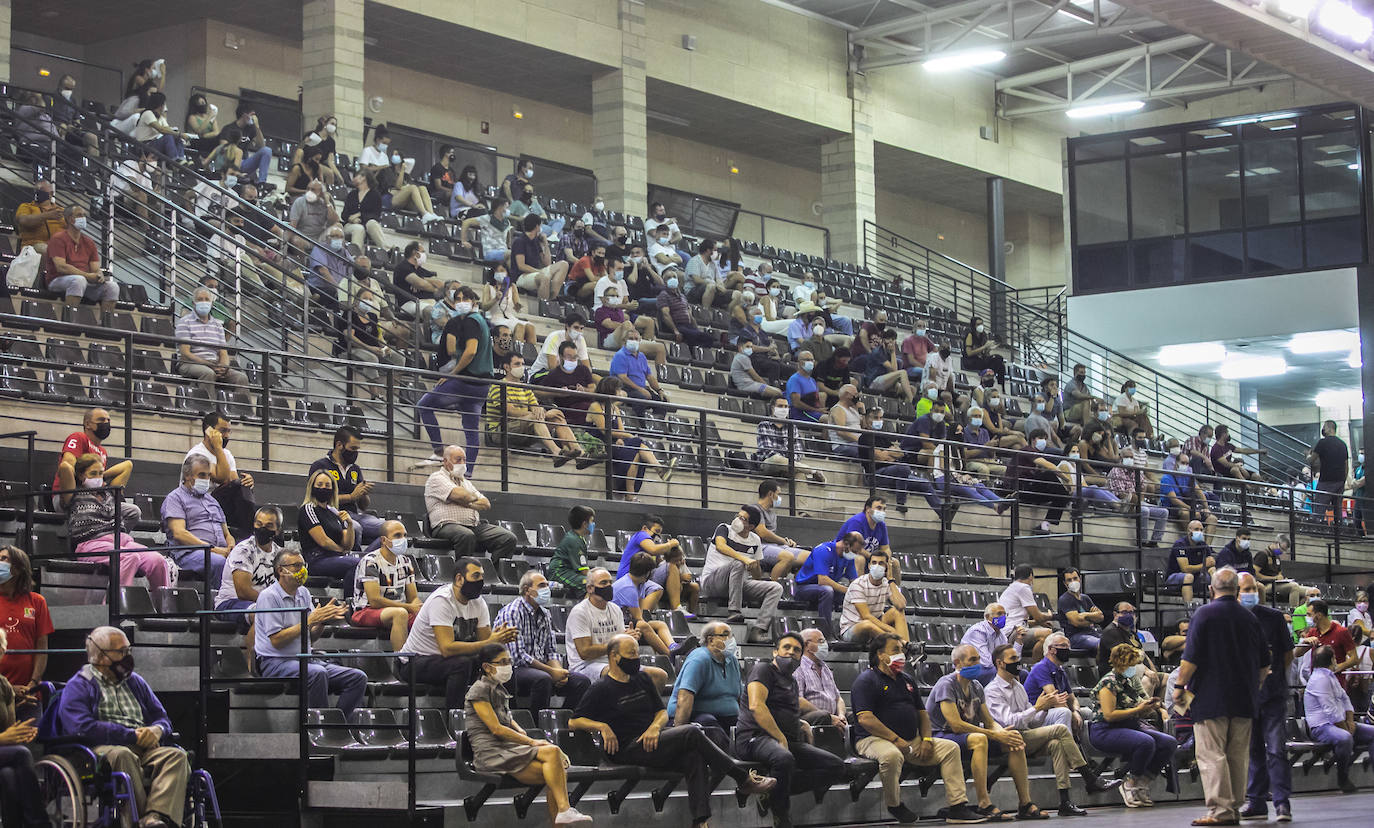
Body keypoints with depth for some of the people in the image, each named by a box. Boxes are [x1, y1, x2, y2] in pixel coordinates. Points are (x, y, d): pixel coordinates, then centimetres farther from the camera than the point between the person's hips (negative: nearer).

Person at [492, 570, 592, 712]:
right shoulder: (511, 613, -10)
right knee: (543, 679, -38)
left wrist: (559, 671, -6)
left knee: (582, 681, -11)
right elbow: (518, 655, -18)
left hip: (541, 668, 8)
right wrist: (552, 671, -18)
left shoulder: (544, 615, 16)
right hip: (515, 669, -8)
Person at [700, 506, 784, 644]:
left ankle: (757, 631, -30)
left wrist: (755, 567, -11)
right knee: (737, 564, -35)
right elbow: (720, 546, -24)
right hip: (711, 582, -5)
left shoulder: (755, 541, 12)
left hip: (740, 583, 5)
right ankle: (735, 612, -37)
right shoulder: (724, 529, 1)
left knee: (776, 588, -14)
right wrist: (744, 559, -36)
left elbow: (758, 576, 14)